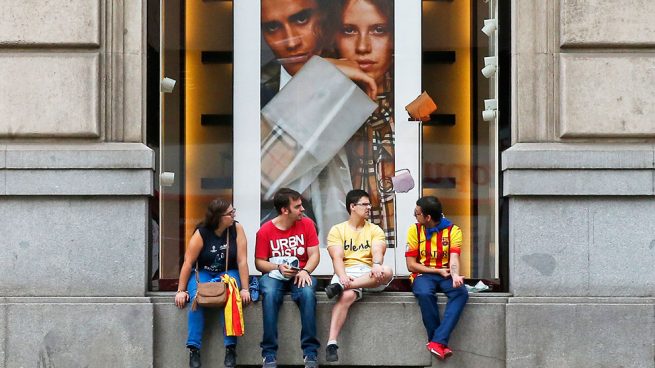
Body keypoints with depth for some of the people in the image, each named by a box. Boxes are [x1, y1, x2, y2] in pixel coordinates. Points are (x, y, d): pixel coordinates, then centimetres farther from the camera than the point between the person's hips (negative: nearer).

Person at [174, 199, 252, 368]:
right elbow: (188, 262, -11)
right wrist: (181, 290, -12)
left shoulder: (236, 229, -9)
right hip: (202, 273, 0)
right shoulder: (201, 233, -13)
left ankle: (230, 348, -27)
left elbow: (242, 261, -11)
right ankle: (194, 349, -27)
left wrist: (244, 289, -16)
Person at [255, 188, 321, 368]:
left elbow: (314, 254, -2)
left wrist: (305, 271, -22)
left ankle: (310, 352, -29)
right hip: (274, 275, -1)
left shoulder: (307, 224, 0)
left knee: (308, 293, -34)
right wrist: (278, 268, -18)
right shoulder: (265, 230, -4)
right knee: (269, 295, -35)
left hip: (300, 275, 1)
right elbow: (259, 262, 0)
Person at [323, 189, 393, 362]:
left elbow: (377, 252, -4)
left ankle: (340, 287, -35)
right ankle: (332, 343, -44)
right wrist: (342, 276, -25)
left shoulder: (375, 230, 15)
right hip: (346, 272, -2)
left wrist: (377, 265, -29)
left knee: (387, 272, -34)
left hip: (369, 274, 2)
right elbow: (337, 258, -4)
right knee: (347, 296, -38)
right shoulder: (337, 230, 10)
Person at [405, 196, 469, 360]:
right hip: (423, 274, -1)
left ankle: (437, 341, -36)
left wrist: (455, 276, -37)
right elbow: (411, 265, -2)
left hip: (445, 275, 1)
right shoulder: (414, 230, -1)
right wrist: (438, 271, -9)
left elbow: (454, 259, -16)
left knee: (461, 292, -32)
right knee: (424, 293, -36)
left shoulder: (453, 230, -2)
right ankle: (441, 342, -23)